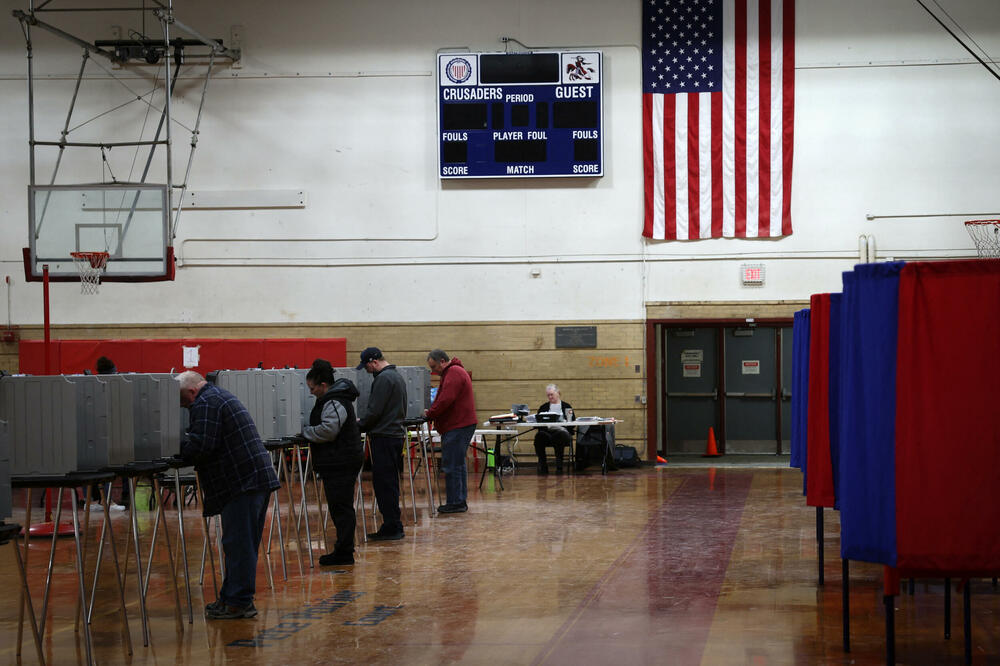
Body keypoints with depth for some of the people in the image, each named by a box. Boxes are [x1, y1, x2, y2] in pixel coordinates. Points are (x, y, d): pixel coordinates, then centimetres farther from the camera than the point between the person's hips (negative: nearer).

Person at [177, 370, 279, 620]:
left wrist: (178, 451, -2)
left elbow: (201, 447, -18)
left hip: (243, 482, -10)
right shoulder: (223, 396, 23)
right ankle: (233, 597, 21)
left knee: (238, 544, -6)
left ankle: (237, 602, -3)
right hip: (258, 477, 10)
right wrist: (185, 448, 18)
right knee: (243, 544, 14)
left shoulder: (204, 405, -9)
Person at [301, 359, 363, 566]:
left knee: (341, 506, -7)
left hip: (341, 463, -11)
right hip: (338, 461, 11)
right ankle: (344, 551, 19)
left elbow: (327, 430, -24)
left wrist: (305, 431, -10)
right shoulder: (331, 399, 18)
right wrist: (308, 431, 11)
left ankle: (344, 552, -4)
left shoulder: (334, 403, -16)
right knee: (340, 506, 13)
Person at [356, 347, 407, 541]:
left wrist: (359, 426, -2)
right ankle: (393, 526, 15)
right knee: (389, 483, 13)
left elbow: (374, 410, -18)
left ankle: (392, 527, -6)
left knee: (384, 483, -7)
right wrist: (363, 423, 23)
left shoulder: (384, 378, -14)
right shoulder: (396, 376, 19)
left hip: (384, 437, -10)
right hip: (396, 433, 10)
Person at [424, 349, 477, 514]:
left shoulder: (453, 374, -14)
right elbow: (443, 398, 23)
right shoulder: (455, 371, 21)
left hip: (457, 427, -11)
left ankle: (455, 502, -6)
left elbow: (445, 400, -22)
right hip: (460, 425, 11)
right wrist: (431, 413, 10)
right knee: (458, 464, 14)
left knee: (451, 465, -8)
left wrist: (430, 414, -11)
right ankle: (460, 501, 19)